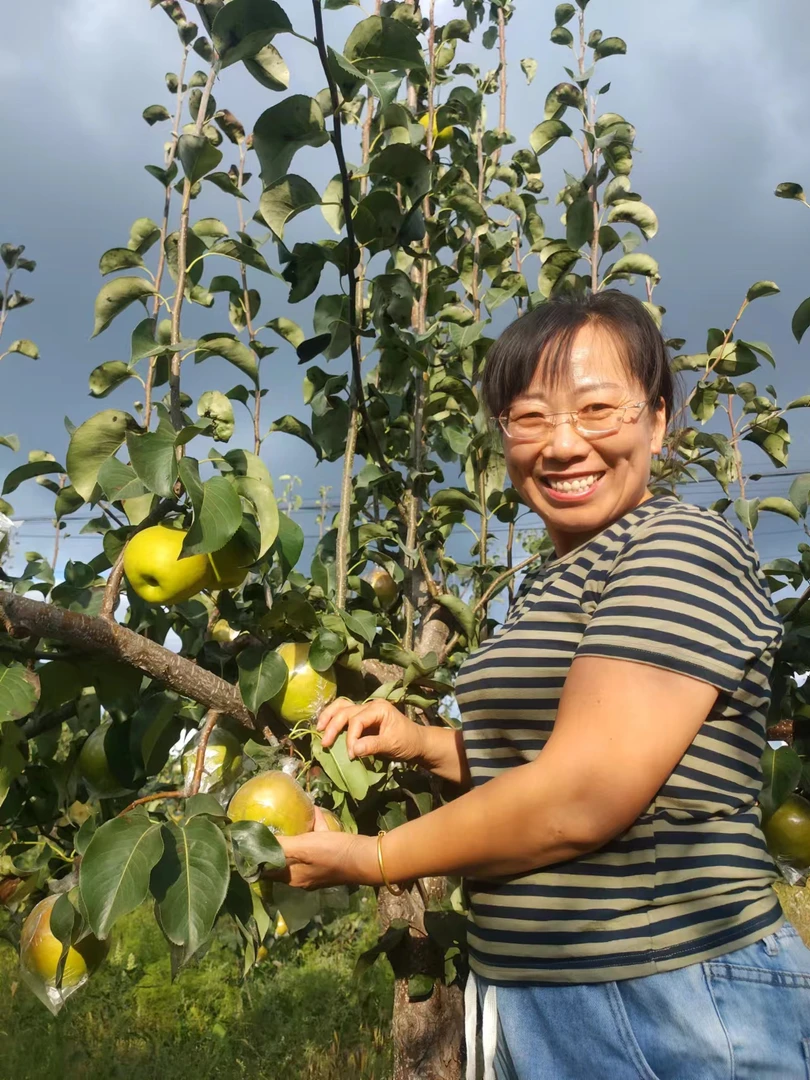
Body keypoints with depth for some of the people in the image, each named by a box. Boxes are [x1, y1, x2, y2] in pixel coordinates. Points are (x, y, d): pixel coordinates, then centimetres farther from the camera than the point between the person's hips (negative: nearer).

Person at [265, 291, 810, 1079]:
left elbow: (581, 801, -25)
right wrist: (424, 744, 0)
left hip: (669, 1013, -8)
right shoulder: (551, 583, 10)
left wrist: (374, 859, -13)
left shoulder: (684, 549, -17)